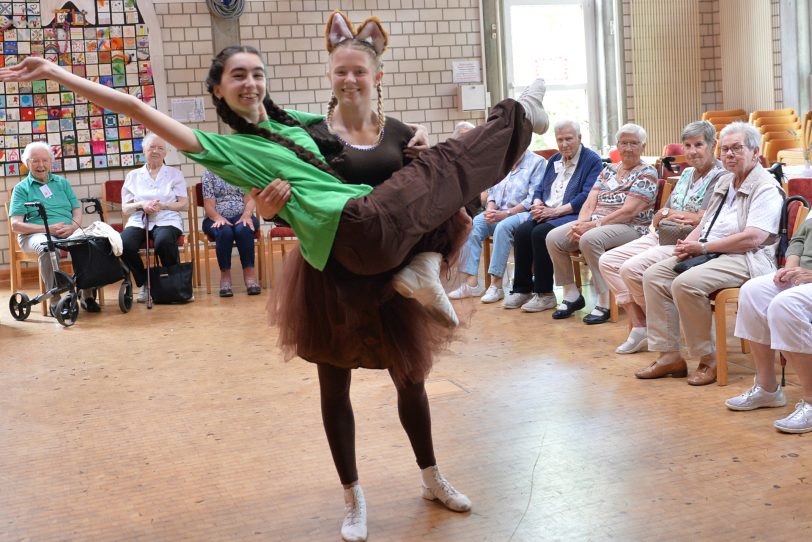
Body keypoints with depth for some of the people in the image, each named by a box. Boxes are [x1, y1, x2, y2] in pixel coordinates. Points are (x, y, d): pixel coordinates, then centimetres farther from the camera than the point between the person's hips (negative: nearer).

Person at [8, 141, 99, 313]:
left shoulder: (62, 182, 22)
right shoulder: (21, 188, 10)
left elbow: (77, 209, 14)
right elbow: (16, 225, 0)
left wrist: (74, 226, -10)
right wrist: (48, 228, -14)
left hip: (69, 232, 3)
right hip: (36, 234, -3)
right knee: (48, 247, -39)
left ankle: (87, 295, -17)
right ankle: (55, 300, -32)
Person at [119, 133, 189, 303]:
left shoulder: (174, 173, 15)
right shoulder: (133, 176, 19)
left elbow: (184, 204, 7)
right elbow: (125, 208, 13)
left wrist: (163, 205, -10)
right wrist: (141, 205, -8)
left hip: (167, 220, -2)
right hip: (138, 221, 2)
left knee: (164, 241, -39)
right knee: (123, 243, -32)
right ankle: (143, 283, -9)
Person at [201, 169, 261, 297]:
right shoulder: (209, 173, 7)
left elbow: (249, 198, 0)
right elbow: (209, 204, -1)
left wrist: (246, 215, -20)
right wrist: (218, 218, -21)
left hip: (242, 216, 1)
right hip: (216, 218, 0)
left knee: (243, 230, -35)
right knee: (224, 232, -36)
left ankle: (250, 274, -34)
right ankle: (225, 275, -30)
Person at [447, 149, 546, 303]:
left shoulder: (536, 162, -3)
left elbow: (532, 200, -12)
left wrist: (506, 213, -18)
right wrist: (491, 210, -6)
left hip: (522, 213, -6)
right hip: (498, 213, 6)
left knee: (503, 226, -36)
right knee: (471, 225, -22)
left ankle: (496, 285, -32)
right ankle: (471, 282, -26)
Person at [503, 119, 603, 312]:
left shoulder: (593, 161, -2)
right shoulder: (554, 160, 22)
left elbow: (586, 197, -14)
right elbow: (540, 190, 22)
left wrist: (555, 211, -19)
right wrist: (538, 204, -2)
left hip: (574, 216, -7)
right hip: (547, 214, 7)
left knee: (541, 232, -31)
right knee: (522, 230, -22)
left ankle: (545, 294, -21)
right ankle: (522, 289, -13)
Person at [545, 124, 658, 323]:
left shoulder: (646, 174, -2)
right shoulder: (608, 170, 18)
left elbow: (628, 212, -14)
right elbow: (590, 202, 10)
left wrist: (594, 225, -20)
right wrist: (580, 223, -11)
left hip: (630, 228, -7)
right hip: (595, 224, 7)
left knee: (589, 239, -36)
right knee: (553, 238, -14)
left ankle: (604, 303, -27)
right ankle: (571, 295, -3)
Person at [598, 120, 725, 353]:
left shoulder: (719, 177, -6)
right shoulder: (686, 173, 19)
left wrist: (668, 214, -7)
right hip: (661, 237, 9)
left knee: (631, 269, -27)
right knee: (608, 261, -4)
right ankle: (639, 324, -8)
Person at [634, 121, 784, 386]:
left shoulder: (766, 188, -8)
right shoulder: (724, 183, 21)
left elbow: (753, 238, -20)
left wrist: (703, 247, -17)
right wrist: (689, 245, 0)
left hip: (744, 259, -9)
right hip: (707, 253, 9)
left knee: (685, 283, -31)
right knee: (654, 275, -7)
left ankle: (707, 360, -16)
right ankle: (669, 356, -8)